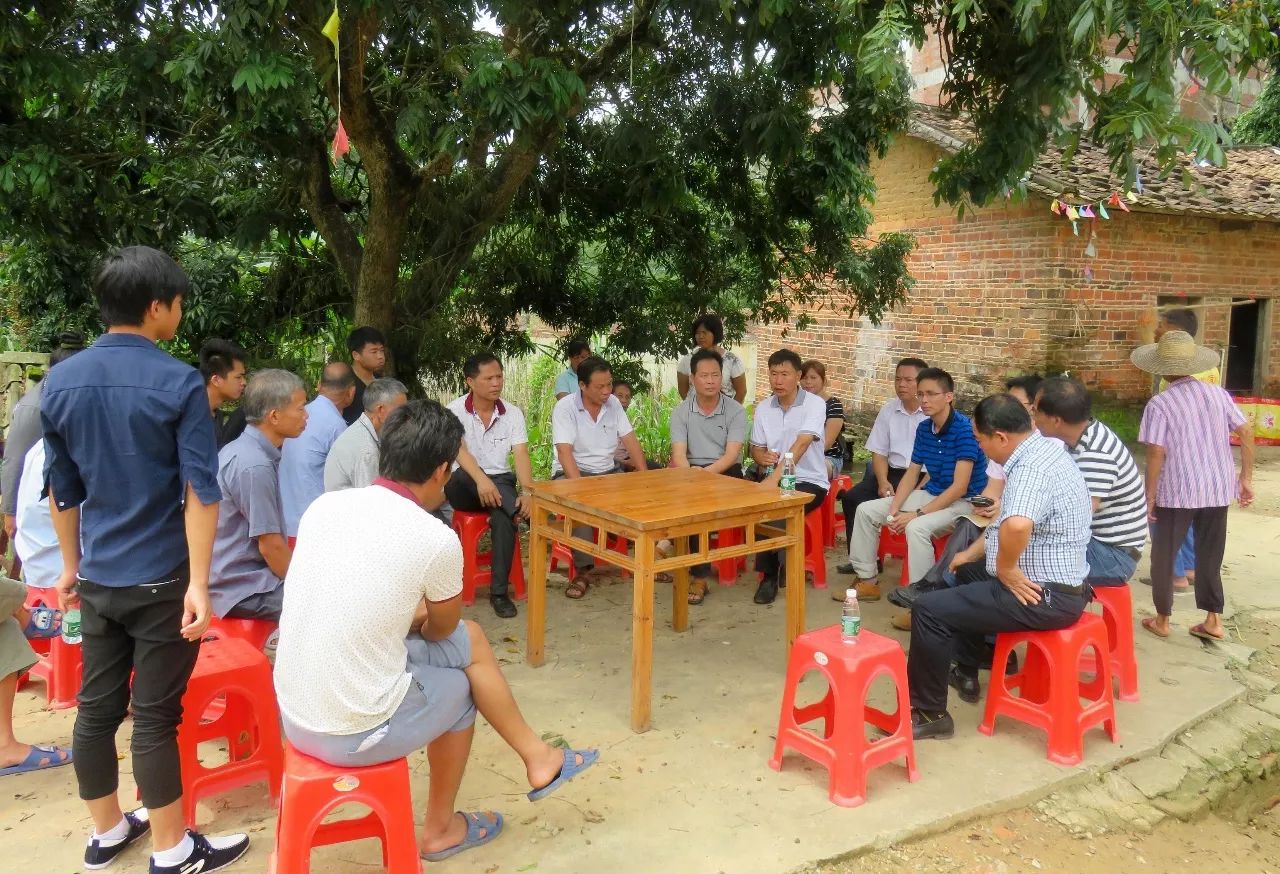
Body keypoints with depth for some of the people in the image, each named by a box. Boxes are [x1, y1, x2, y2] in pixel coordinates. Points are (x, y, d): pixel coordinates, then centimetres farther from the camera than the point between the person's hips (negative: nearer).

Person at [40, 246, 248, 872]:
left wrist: (71, 565, 21)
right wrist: (199, 584, -15)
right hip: (161, 577, -6)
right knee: (154, 716, 2)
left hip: (98, 577, 6)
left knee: (96, 708, 15)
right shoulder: (179, 384, -13)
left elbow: (61, 489, 11)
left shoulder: (60, 382, 4)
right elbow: (200, 491, -17)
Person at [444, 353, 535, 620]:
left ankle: (499, 592, -22)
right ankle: (522, 511, -31)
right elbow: (459, 450, -23)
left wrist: (527, 492, -26)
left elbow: (521, 455, -8)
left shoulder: (513, 413, 2)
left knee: (503, 517, -31)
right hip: (464, 485, -1)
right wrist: (482, 480, -41)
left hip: (500, 481, 1)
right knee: (461, 475, -37)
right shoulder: (455, 411, -6)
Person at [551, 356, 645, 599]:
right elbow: (565, 452, -21)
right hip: (572, 472, -5)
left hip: (608, 471, 5)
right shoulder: (565, 407, -13)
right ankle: (585, 569, -28)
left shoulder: (613, 403, 4)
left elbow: (630, 439, 3)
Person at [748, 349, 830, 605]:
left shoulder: (814, 404, -11)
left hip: (809, 481, -4)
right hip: (774, 479, 4)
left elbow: (801, 445, -25)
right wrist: (762, 457, -13)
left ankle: (771, 573, -8)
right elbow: (755, 448, 14)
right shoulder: (763, 408, 7)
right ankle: (769, 573, -11)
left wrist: (775, 477, -36)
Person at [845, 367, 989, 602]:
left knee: (917, 527, -37)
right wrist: (894, 510, -9)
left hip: (963, 502, -8)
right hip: (931, 494, 9)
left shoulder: (965, 429, -21)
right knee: (866, 510, 3)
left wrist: (917, 514, -27)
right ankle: (867, 581, 11)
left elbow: (960, 487, -25)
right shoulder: (923, 428, 2)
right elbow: (912, 473, 7)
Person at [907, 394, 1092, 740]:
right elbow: (1011, 521, 20)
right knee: (963, 581, 31)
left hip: (1043, 597, -11)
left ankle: (929, 713, -1)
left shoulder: (1031, 468, -26)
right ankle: (966, 674, 41)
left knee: (929, 609, -14)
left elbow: (1016, 526, -45)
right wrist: (972, 553, 20)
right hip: (1055, 585, 11)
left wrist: (1005, 569, -27)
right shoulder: (1041, 450, 8)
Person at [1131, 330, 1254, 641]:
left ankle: (1162, 620, 19)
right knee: (1210, 556, 16)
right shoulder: (1218, 393, 3)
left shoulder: (1159, 404, -11)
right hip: (1217, 489, 5)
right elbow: (1246, 433, 3)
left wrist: (1149, 497, -7)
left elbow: (1156, 454, -14)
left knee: (1163, 555, 11)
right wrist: (1246, 479, 10)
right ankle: (1213, 620, 18)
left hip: (1177, 491, -5)